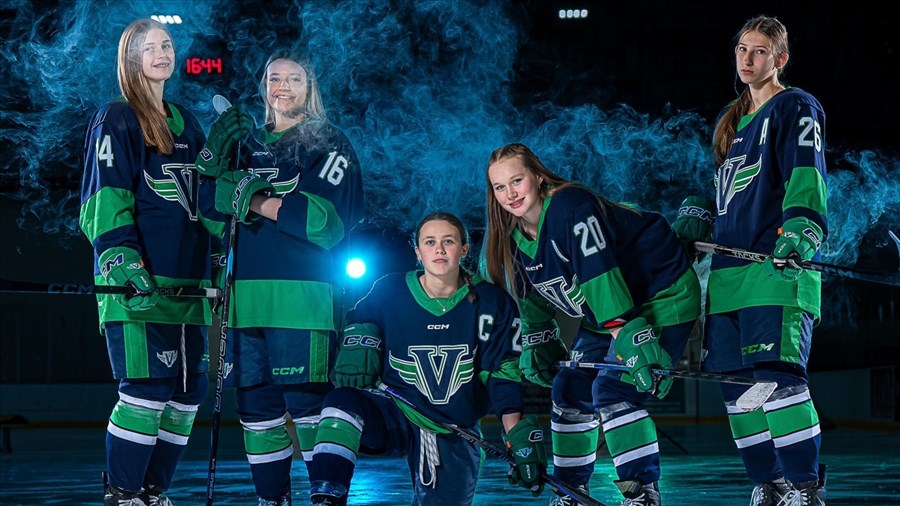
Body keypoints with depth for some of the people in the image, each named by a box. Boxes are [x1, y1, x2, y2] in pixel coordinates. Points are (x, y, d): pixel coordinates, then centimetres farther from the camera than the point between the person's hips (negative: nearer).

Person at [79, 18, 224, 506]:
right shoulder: (117, 120, -1)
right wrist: (126, 270, -20)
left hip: (186, 281, 7)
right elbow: (104, 202, -10)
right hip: (140, 283, -7)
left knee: (187, 391, 5)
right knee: (148, 389, -13)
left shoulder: (185, 123, 20)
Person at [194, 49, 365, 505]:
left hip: (301, 296, -5)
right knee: (255, 402, 7)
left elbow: (329, 220, -9)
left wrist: (257, 202, -11)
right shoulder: (248, 144, 20)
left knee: (307, 400, -10)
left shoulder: (329, 144, 4)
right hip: (247, 294, 5)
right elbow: (217, 203, 14)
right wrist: (217, 156, -2)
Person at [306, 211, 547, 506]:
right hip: (396, 413, -1)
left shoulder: (490, 303, -5)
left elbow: (503, 374, -3)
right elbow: (363, 318, 16)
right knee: (342, 403, -31)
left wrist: (520, 436, -10)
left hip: (455, 432, 1)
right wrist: (358, 344, -7)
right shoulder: (391, 292, -6)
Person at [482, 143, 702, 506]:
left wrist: (629, 338, -38)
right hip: (604, 317, 10)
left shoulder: (569, 207, -26)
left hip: (662, 296, -10)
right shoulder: (513, 237, 0)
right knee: (569, 390, 9)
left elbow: (601, 277, -34)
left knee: (613, 390, -22)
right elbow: (533, 297, 15)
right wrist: (538, 345, 8)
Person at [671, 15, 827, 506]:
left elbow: (805, 176, -13)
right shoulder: (729, 120, 24)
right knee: (736, 383, 5)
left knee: (776, 373, -19)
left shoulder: (796, 108, 1)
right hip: (728, 270, 8)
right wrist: (698, 214, 15)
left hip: (778, 267, -8)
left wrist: (799, 230, -28)